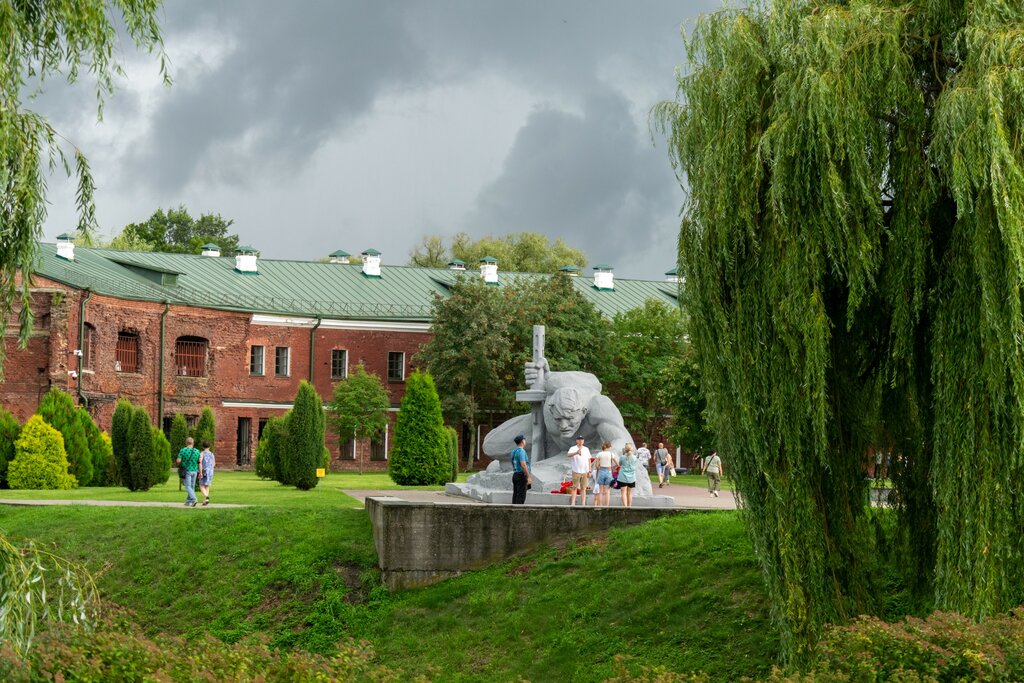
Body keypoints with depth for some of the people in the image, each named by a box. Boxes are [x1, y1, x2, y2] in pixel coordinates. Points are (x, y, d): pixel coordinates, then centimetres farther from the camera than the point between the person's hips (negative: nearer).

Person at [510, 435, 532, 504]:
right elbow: (523, 465, -24)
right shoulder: (521, 451, -15)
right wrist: (529, 477, -23)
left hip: (515, 475, 9)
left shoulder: (514, 451, 14)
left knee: (516, 495, 8)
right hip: (522, 476, -9)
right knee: (521, 496, -10)